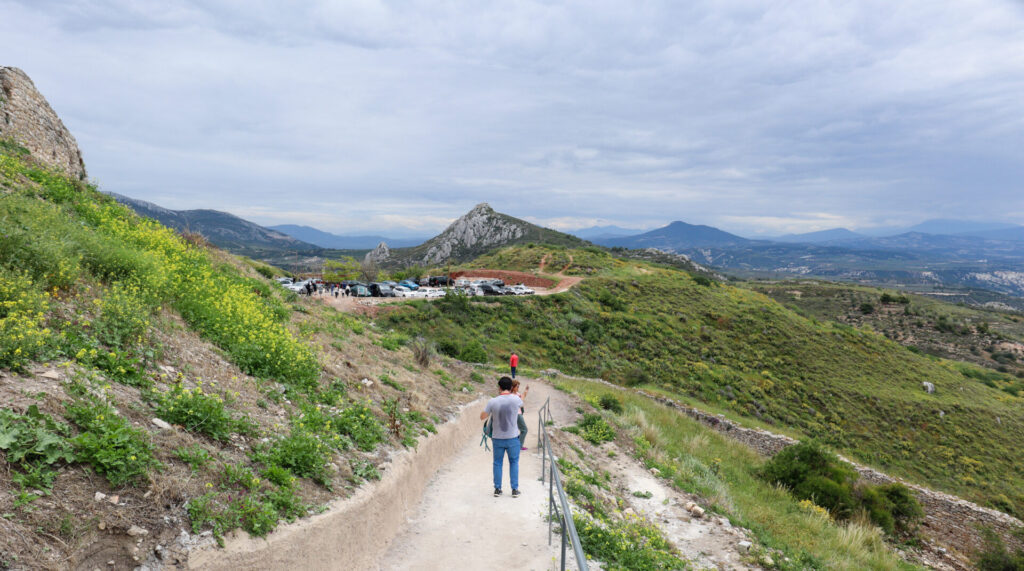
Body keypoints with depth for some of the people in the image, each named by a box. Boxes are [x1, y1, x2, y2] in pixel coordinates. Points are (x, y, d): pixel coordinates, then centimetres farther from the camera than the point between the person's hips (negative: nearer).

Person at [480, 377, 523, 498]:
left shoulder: (492, 402, -12)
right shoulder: (516, 399, -12)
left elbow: (482, 417, -2)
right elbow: (521, 405, 13)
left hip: (497, 438, 1)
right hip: (512, 438, 0)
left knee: (497, 463, 15)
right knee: (514, 462, 14)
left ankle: (497, 489, 21)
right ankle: (515, 489, 15)